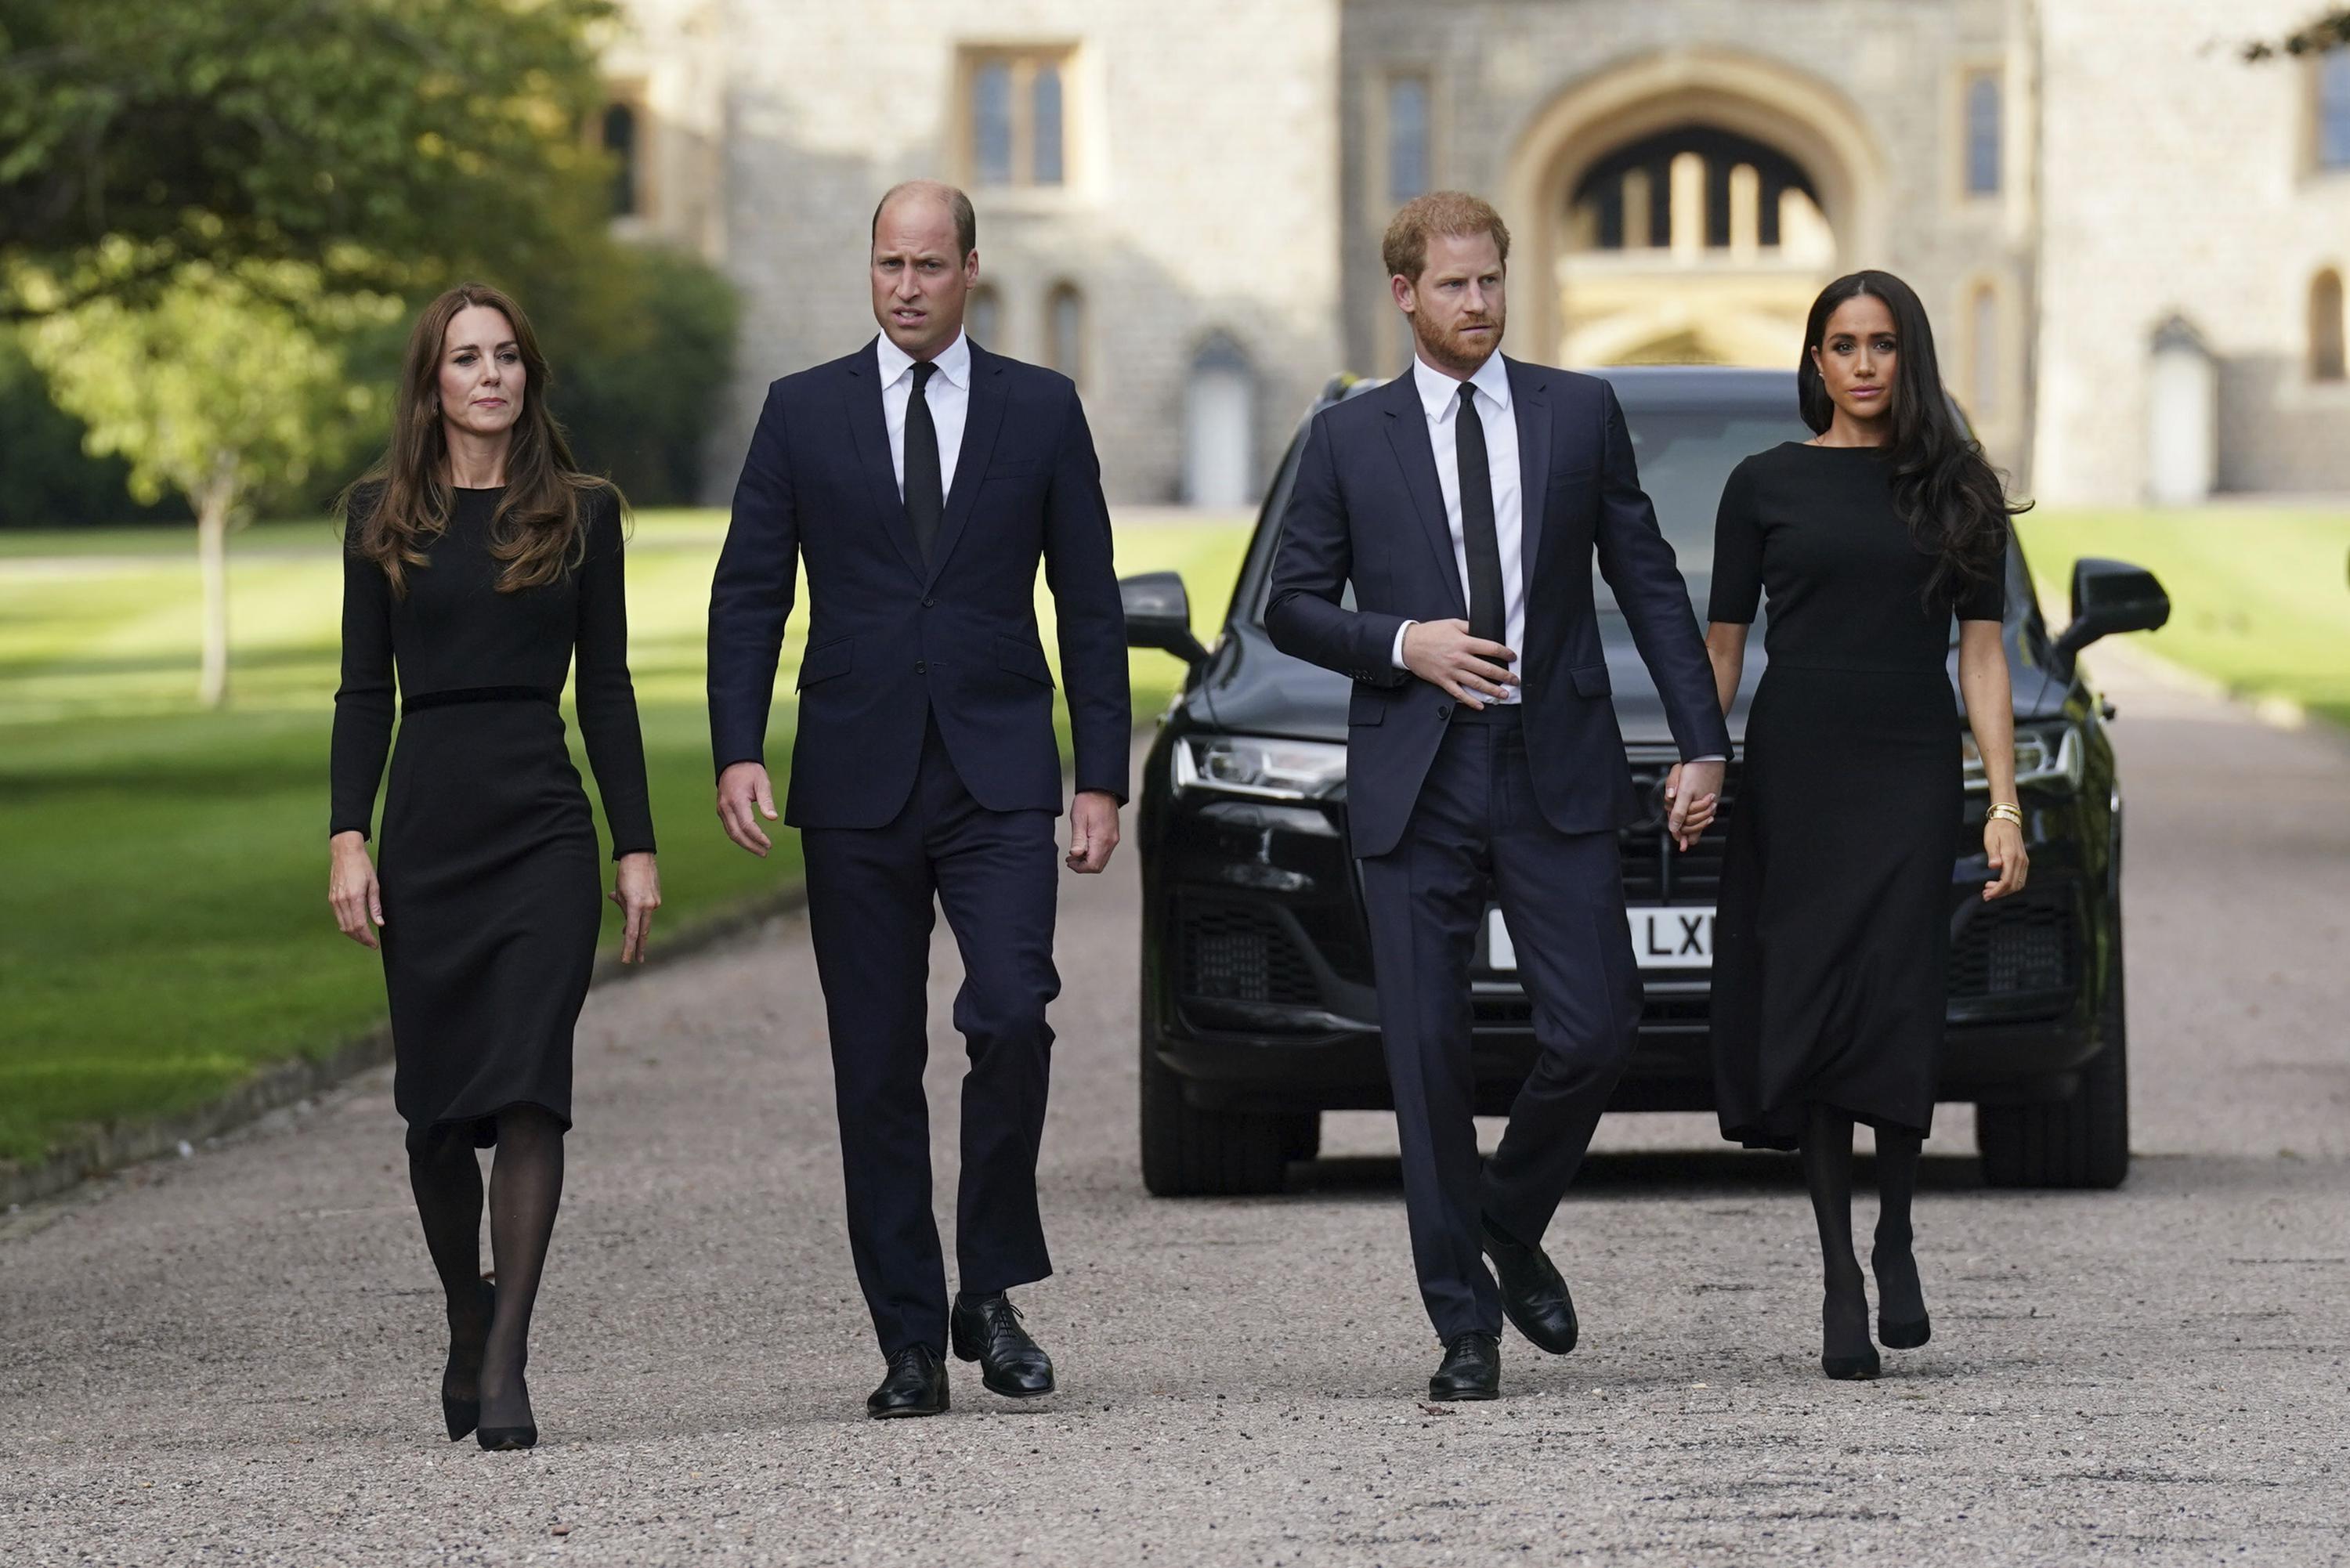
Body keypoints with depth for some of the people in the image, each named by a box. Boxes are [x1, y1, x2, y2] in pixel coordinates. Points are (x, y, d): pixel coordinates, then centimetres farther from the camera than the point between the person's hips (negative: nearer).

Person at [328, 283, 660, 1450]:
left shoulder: (580, 512, 7)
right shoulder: (383, 515, 8)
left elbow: (606, 689, 7)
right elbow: (364, 690, 7)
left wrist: (637, 848, 3)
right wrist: (347, 840, -3)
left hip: (545, 831, -1)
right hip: (426, 830, 1)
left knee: (527, 1092, -13)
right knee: (437, 1107, 5)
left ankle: (505, 1366, -15)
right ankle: (468, 1325, 27)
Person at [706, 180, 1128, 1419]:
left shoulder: (1041, 411, 6)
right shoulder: (803, 412, 7)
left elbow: (1088, 607, 7)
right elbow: (748, 596, 5)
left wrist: (1102, 779, 1)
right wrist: (738, 751, -8)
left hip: (999, 782, -1)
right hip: (856, 784, 1)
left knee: (1011, 1017, -19)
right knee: (877, 1071, 2)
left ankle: (990, 1290, -2)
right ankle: (910, 1340, 9)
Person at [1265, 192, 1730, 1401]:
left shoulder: (1581, 415, 8)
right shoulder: (1349, 440, 6)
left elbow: (1649, 583, 9)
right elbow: (1291, 606, 8)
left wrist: (1702, 742, 3)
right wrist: (1402, 645, -10)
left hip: (1555, 777, 1)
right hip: (1413, 788, -1)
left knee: (1594, 1031, -6)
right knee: (1427, 1055, -1)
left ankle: (1512, 1226, 22)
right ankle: (1465, 1322, 7)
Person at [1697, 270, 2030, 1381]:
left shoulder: (1955, 490, 9)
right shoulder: (1766, 485, 7)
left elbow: (1981, 653, 7)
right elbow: (1722, 643, 8)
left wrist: (2005, 806, 1)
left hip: (1911, 769, 0)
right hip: (1794, 768, 0)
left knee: (1896, 1012, -11)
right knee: (1808, 1016, -3)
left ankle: (1895, 1240, 9)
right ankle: (1841, 1281, 1)